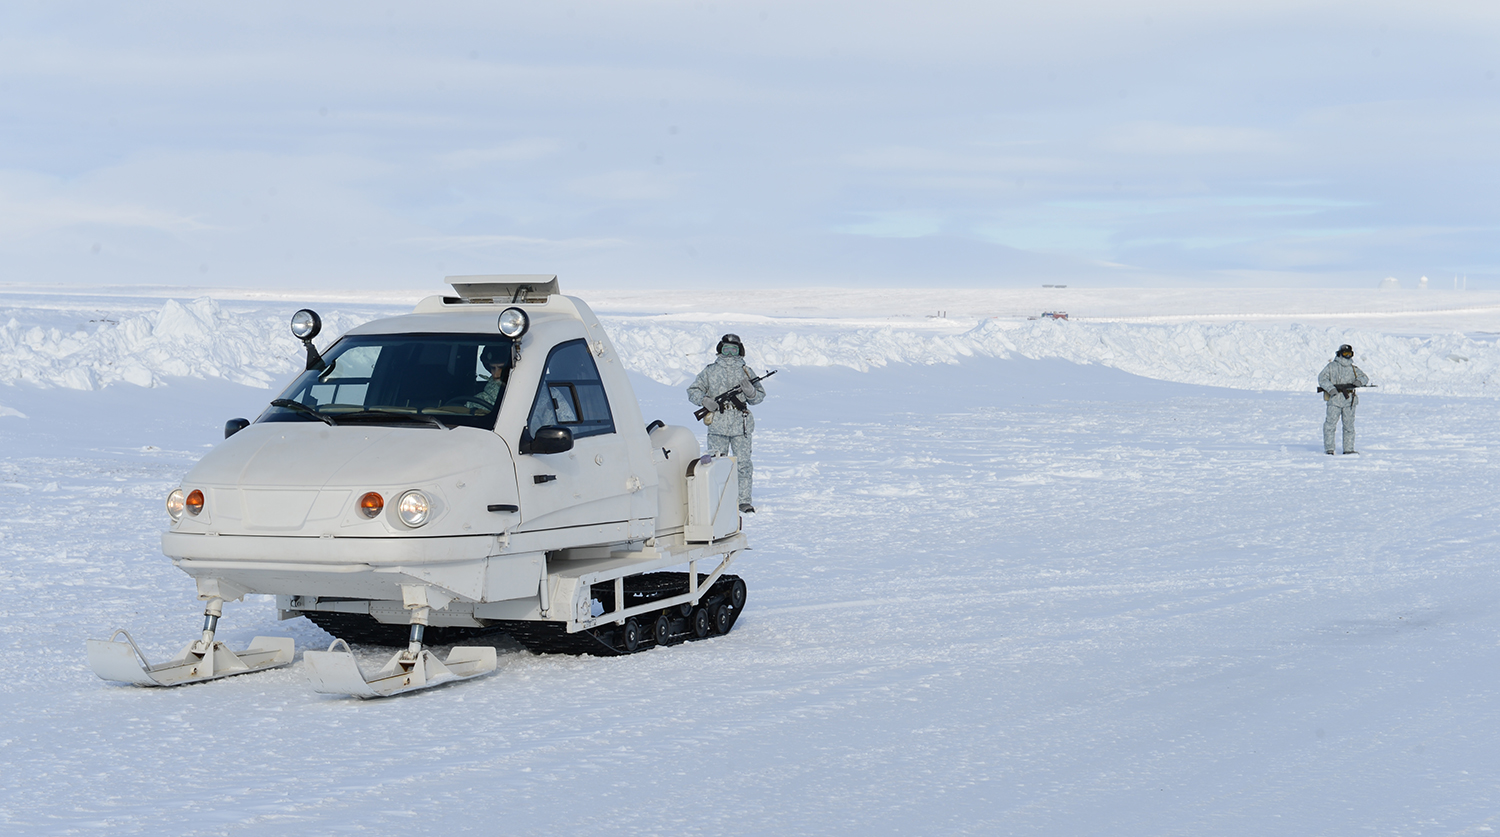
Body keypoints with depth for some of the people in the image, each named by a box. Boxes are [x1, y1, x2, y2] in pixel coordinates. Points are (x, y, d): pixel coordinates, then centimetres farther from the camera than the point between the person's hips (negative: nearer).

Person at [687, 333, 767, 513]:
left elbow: (760, 396, 13)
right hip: (717, 425, 0)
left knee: (743, 464, 0)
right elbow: (692, 391, 11)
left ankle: (744, 501, 6)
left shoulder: (746, 371, 11)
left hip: (741, 426, 1)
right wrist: (705, 401, -8)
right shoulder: (710, 371, 9)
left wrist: (750, 391, -10)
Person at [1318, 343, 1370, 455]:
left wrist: (1359, 381, -11)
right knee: (1330, 424, -8)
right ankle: (1329, 449, -4)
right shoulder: (1331, 366, 6)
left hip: (1349, 401, 4)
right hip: (1334, 400, -4)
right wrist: (1331, 388, -18)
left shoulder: (1353, 369, 16)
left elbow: (1365, 378, 13)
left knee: (1349, 426, 5)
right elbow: (1322, 378, -3)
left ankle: (1348, 449, 12)